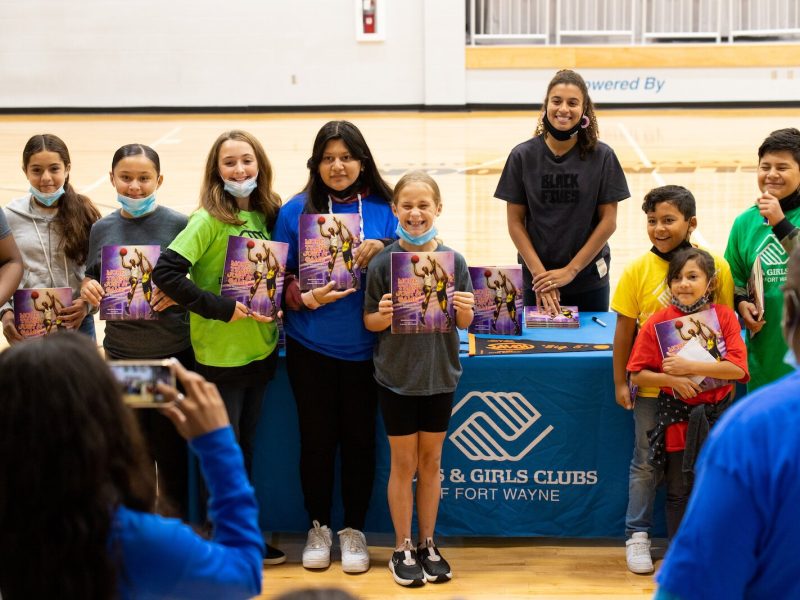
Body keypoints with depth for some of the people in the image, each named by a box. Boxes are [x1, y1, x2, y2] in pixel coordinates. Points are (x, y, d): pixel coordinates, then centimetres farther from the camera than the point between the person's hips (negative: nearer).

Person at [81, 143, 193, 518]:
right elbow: (91, 278, 14)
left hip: (173, 356, -3)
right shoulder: (101, 229, 5)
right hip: (121, 355, 3)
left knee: (170, 448, 7)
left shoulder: (179, 225, -5)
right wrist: (88, 288, -8)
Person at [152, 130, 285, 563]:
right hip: (218, 352, -6)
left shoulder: (266, 215, 3)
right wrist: (221, 308, -22)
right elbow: (165, 272, -23)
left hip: (260, 348, 6)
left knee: (246, 446, 17)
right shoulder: (208, 220, -15)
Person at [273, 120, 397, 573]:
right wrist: (307, 299, -17)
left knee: (359, 439, 7)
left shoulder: (384, 211, 0)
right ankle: (319, 527, 26)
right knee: (317, 439, 8)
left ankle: (354, 530, 23)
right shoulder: (296, 211, 0)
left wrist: (383, 248, -19)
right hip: (310, 347, 0)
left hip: (365, 346, 0)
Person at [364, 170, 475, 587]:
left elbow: (463, 323, 2)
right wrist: (384, 315, -24)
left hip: (438, 376, 2)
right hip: (396, 377, -2)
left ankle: (427, 545, 25)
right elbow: (369, 322, -3)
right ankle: (402, 549, 19)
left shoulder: (453, 261, -4)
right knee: (403, 463, 7)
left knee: (431, 462, 13)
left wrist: (465, 310, -19)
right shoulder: (383, 263, -8)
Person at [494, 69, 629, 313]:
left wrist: (570, 270, -10)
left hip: (589, 280, 0)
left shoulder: (602, 157, -4)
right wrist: (539, 273, -11)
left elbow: (608, 221, -4)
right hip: (537, 282, 0)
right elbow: (515, 222, -2)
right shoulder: (523, 156, -3)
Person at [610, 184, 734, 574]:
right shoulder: (637, 270, -7)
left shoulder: (716, 266, -6)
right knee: (647, 463, 8)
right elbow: (624, 330, -1)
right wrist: (620, 383, 1)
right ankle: (638, 535, 20)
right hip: (651, 386, -1)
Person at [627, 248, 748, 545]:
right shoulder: (658, 322, -6)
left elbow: (738, 368, -15)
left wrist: (689, 366, -20)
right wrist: (672, 379, -20)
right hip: (677, 418, 0)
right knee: (679, 492, 10)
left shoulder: (724, 316, -5)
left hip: (718, 416, 1)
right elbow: (637, 375, -5)